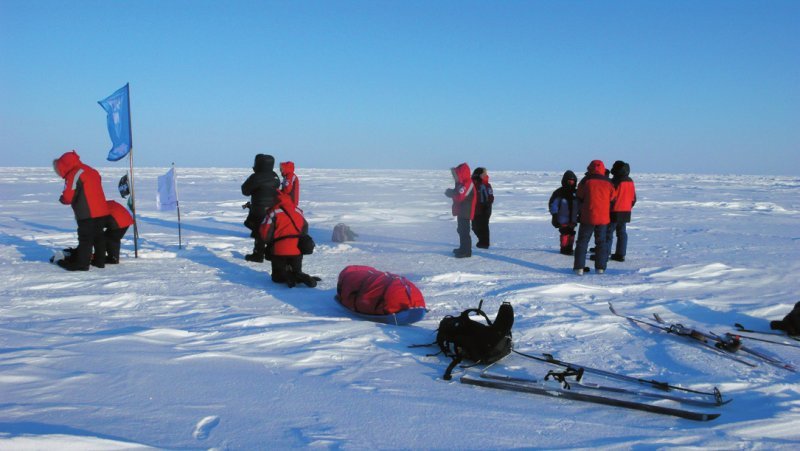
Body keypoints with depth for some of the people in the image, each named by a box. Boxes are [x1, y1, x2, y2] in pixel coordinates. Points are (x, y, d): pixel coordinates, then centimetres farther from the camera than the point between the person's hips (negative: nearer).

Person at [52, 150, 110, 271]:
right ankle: (100, 260, 23)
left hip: (87, 214, -8)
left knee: (85, 238, -4)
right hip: (102, 211, 8)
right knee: (98, 236, 16)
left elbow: (68, 197, -14)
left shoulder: (73, 175, -11)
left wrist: (62, 199, 8)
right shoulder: (92, 171, 16)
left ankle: (82, 263, -1)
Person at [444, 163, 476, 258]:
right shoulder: (462, 184, 16)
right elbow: (457, 194, 21)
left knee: (464, 231, -9)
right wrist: (451, 192, 2)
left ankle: (467, 251, -6)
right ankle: (463, 248, 32)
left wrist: (449, 193, -13)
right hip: (461, 211, 11)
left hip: (465, 212, -11)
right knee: (461, 230, 20)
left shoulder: (466, 184, -19)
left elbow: (459, 196, -27)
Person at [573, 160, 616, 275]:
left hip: (587, 217, -2)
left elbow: (579, 198, 3)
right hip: (603, 218, 2)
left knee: (582, 242, 5)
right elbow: (612, 199, 10)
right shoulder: (608, 183, 2)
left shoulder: (586, 181, -6)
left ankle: (579, 267, -1)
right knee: (601, 242, 13)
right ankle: (600, 267, 12)